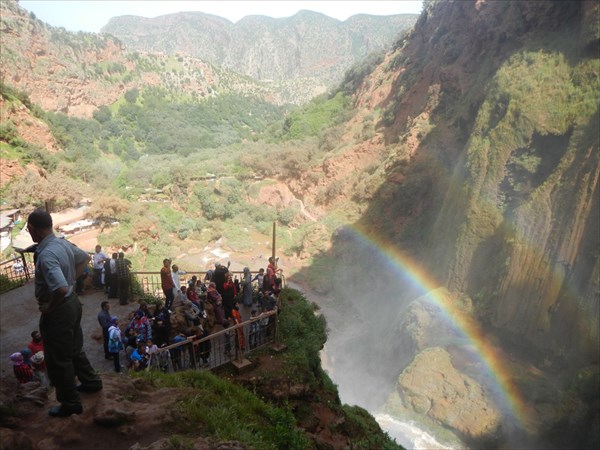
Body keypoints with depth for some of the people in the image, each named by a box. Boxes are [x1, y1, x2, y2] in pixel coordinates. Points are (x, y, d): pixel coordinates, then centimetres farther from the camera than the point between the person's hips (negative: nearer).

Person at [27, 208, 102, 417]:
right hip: (73, 302, 9)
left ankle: (70, 403, 25)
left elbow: (61, 289, -39)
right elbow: (84, 258, 18)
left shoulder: (46, 255, -30)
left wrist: (49, 307, -21)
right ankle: (91, 382, 45)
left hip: (58, 311, -9)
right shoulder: (63, 243, -2)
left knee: (58, 360, 10)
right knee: (74, 348, 27)